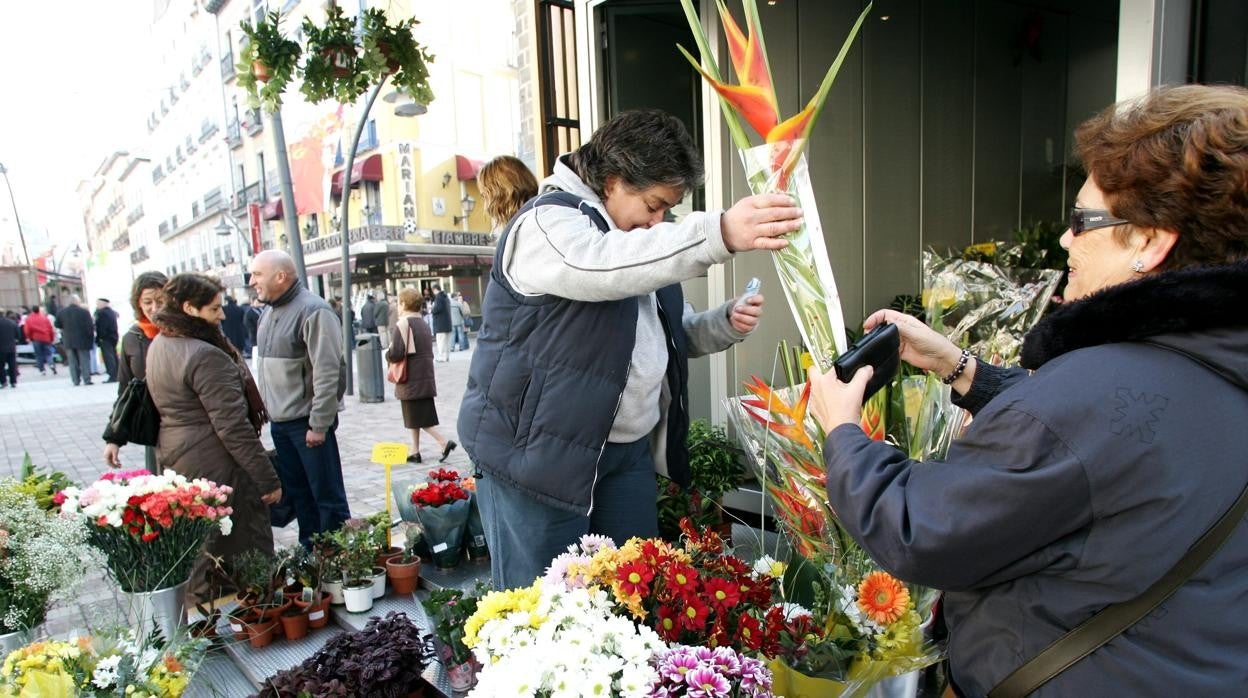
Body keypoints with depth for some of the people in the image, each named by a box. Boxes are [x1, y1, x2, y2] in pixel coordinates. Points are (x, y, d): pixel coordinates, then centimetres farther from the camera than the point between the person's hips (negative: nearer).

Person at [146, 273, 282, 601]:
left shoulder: (160, 344, 8)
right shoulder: (205, 356, -23)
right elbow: (232, 426, -24)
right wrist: (267, 479, -20)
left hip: (175, 456, 10)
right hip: (216, 464, -10)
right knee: (245, 538, 3)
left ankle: (203, 593, 37)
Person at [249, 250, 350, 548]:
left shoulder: (313, 311, -15)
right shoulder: (269, 313, 12)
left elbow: (327, 373, -19)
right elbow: (264, 367, 19)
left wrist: (318, 424, -19)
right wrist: (264, 409, 13)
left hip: (306, 420, -8)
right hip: (278, 422, 9)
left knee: (327, 493, 1)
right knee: (297, 492, 17)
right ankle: (309, 549, 30)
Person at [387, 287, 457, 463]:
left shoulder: (402, 325, -14)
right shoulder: (424, 325, 12)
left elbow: (395, 354, -21)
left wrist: (387, 353, 0)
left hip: (411, 381, -8)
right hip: (426, 378, 8)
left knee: (420, 419, -2)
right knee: (415, 417, 16)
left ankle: (444, 443, -9)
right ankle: (415, 452, 21)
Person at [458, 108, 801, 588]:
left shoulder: (642, 242, 17)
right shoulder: (548, 221, -10)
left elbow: (669, 336, 24)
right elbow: (601, 266, -35)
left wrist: (725, 324, 4)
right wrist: (719, 233, -46)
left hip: (627, 451, 8)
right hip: (537, 452, -7)